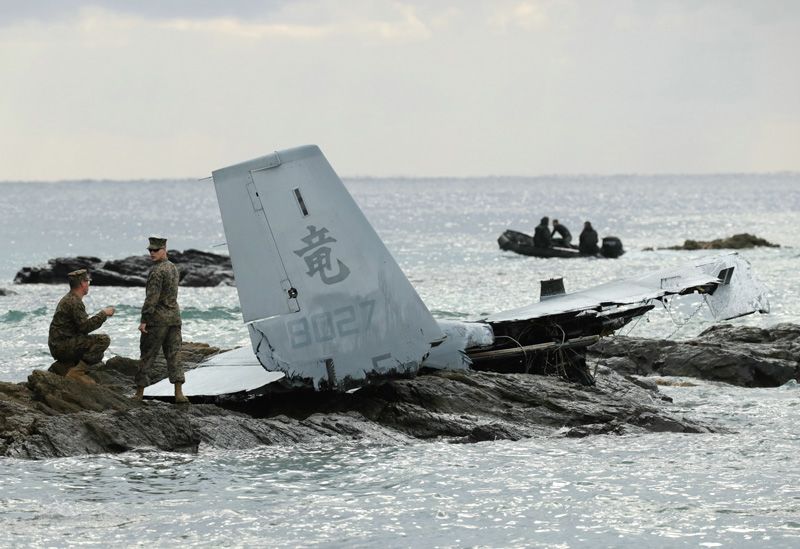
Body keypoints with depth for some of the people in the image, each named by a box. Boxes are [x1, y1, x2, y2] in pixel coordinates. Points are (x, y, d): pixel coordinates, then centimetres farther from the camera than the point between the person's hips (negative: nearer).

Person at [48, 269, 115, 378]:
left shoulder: (69, 299, 18)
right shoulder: (74, 302, -16)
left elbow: (81, 325, 20)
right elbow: (85, 326, -23)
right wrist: (103, 314, -13)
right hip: (63, 346, -10)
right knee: (103, 340, -18)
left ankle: (61, 367, 13)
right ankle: (77, 371, -20)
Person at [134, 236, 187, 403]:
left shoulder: (157, 271, -14)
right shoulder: (173, 267, 14)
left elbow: (152, 297, -20)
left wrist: (144, 320, -19)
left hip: (157, 319, -8)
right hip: (174, 317, 8)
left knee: (147, 356, 2)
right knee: (173, 355, 4)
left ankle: (140, 392, 6)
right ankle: (179, 393, -6)